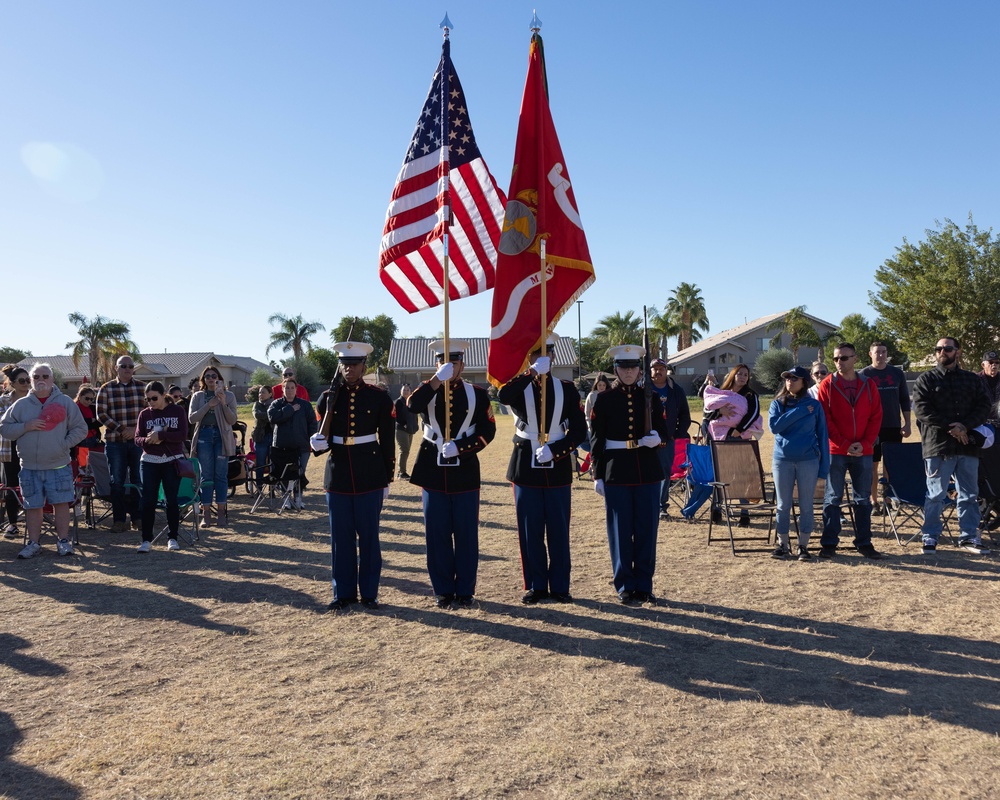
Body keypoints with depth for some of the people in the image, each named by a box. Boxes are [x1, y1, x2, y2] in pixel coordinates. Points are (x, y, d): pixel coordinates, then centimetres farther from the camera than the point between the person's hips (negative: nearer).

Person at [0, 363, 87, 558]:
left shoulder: (66, 403, 2)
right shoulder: (20, 405, 6)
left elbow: (80, 429, 3)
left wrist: (65, 444, -10)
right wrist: (25, 427, -11)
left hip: (58, 466, -1)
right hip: (29, 467, 2)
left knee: (61, 503, 1)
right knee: (32, 506, 7)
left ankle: (63, 541, 11)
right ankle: (33, 543, 17)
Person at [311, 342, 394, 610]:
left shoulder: (379, 397, -2)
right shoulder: (329, 397, 3)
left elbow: (387, 442, 1)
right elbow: (321, 442, 6)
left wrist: (387, 479, 0)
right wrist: (318, 442, -18)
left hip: (370, 476, -2)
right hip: (338, 476, 2)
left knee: (369, 536, 5)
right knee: (341, 537, 8)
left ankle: (369, 593, 17)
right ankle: (344, 593, 20)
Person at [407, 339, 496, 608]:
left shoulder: (477, 394, 4)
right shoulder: (427, 391, 7)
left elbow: (487, 431, -2)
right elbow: (413, 405, -17)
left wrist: (460, 447, -15)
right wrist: (438, 380, -22)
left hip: (465, 472, -1)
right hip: (433, 472, 1)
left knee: (466, 534, 4)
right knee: (437, 533, 5)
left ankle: (465, 590, 16)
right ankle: (443, 590, 17)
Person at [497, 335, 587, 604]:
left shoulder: (566, 389, 5)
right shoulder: (518, 387, 2)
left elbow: (579, 430, 0)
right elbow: (503, 396, -23)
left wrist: (553, 449, -13)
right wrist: (532, 372, -22)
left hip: (558, 468, 1)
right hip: (526, 468, 0)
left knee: (559, 530, 5)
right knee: (530, 531, 5)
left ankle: (559, 586, 17)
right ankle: (536, 586, 17)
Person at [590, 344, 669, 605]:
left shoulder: (651, 397, 7)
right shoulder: (604, 400, 1)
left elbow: (665, 432, 10)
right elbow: (596, 441, 0)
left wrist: (656, 438, -14)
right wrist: (598, 476, -4)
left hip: (648, 472, 2)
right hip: (616, 473, -2)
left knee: (647, 530, 6)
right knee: (621, 531, 3)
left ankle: (644, 585, 18)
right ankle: (625, 587, 14)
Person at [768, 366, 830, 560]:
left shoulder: (814, 405, 2)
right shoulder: (777, 403, 5)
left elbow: (822, 436, 2)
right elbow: (774, 426, -12)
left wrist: (824, 466, -3)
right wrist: (799, 412, -13)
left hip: (808, 460, -1)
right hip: (782, 460, 1)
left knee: (806, 505, 5)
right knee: (783, 505, 7)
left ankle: (803, 546, 16)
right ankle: (783, 545, 17)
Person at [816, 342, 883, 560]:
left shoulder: (868, 385, 6)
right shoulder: (827, 385, -1)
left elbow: (876, 417, 4)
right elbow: (825, 420, -5)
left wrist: (865, 444, -8)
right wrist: (845, 445, -11)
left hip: (863, 452, 2)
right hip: (836, 452, -2)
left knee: (863, 499, 9)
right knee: (832, 498, 2)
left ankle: (864, 543, 18)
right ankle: (829, 544, 7)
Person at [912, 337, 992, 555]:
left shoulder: (972, 379, 12)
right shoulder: (926, 379, 2)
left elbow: (984, 406, 5)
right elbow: (921, 409, -8)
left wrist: (965, 426, -13)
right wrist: (950, 428, -15)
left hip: (968, 446, 4)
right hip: (938, 446, -3)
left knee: (969, 494, 10)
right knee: (936, 495, 0)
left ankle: (969, 537, 20)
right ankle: (930, 536, 9)